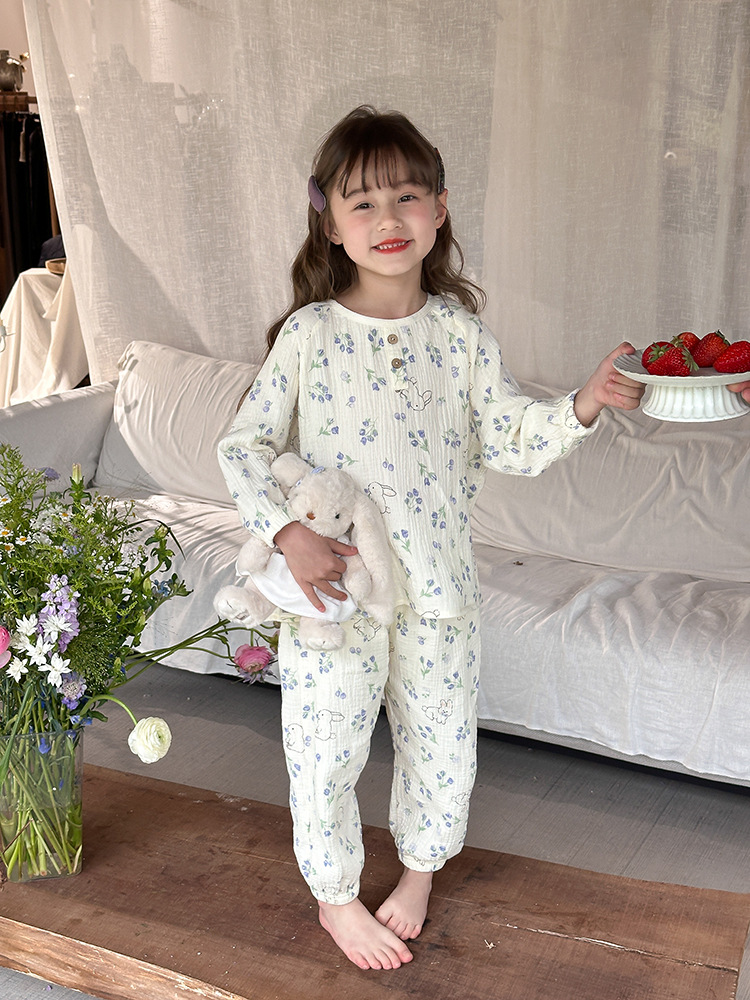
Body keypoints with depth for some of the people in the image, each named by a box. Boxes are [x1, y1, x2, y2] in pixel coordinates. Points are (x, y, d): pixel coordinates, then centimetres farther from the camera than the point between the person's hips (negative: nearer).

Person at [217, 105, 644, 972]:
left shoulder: (460, 332, -2)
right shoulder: (309, 333, -9)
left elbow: (512, 442, -1)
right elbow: (243, 446, -4)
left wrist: (582, 406, -17)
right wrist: (289, 532, -19)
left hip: (438, 584, 2)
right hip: (332, 582, -2)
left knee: (442, 741, 17)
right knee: (326, 748, 10)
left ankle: (419, 868, 46)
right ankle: (335, 897, 37)